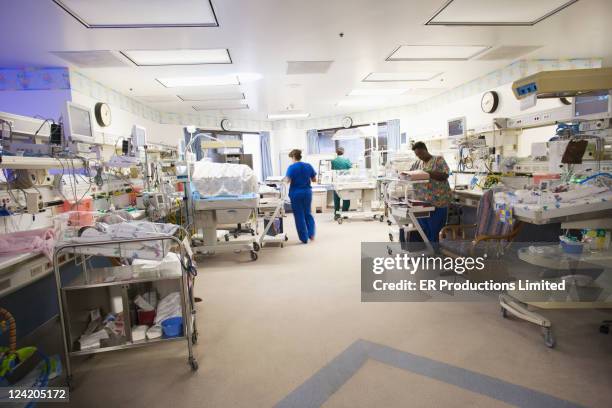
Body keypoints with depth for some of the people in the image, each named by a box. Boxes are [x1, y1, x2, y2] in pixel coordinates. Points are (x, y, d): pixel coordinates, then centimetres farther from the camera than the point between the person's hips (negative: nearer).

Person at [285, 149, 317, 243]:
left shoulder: (291, 167, -11)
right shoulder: (308, 166, 1)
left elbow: (288, 180, -19)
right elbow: (314, 179, 6)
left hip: (296, 194, -4)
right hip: (307, 192, 4)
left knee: (299, 216, 5)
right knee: (308, 213, 19)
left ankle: (304, 238, 10)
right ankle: (311, 234, 10)